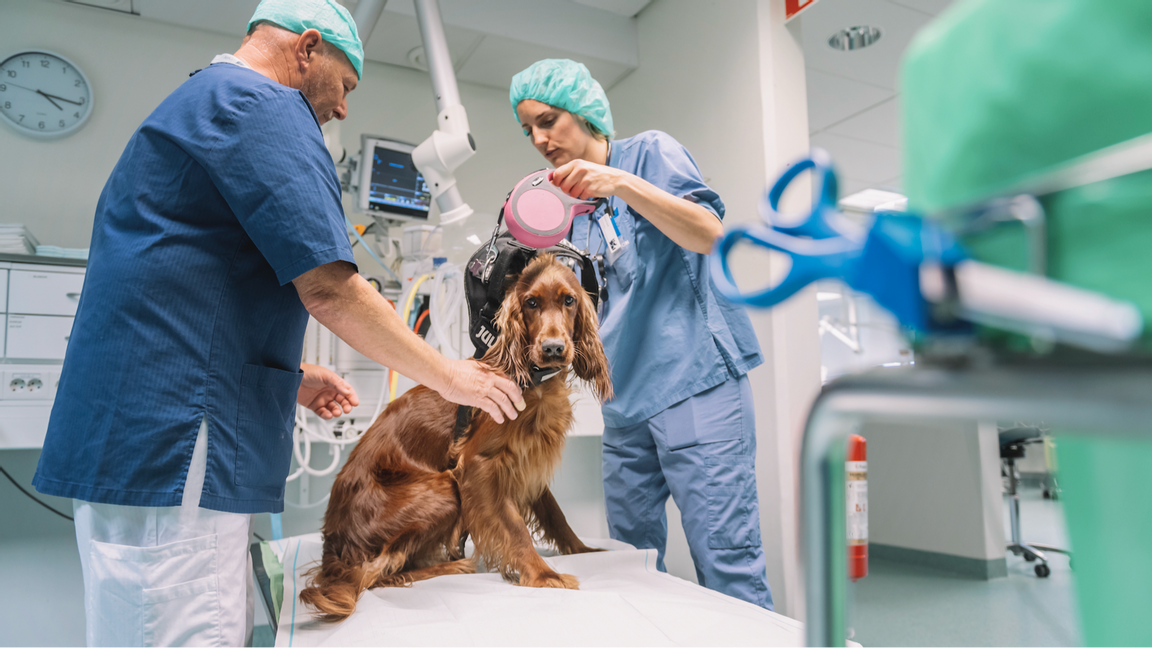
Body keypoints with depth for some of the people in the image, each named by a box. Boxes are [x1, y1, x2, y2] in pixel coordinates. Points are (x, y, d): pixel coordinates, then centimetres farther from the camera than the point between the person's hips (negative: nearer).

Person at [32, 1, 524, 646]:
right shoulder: (266, 104, -7)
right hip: (172, 445, -10)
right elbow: (328, 288, -17)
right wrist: (449, 376, -6)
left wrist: (287, 374, 22)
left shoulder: (194, 101, 26)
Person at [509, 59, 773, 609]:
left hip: (695, 382, -6)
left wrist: (623, 184, -22)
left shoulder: (651, 151, 2)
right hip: (625, 399, 7)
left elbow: (710, 235, -12)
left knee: (726, 562, -7)